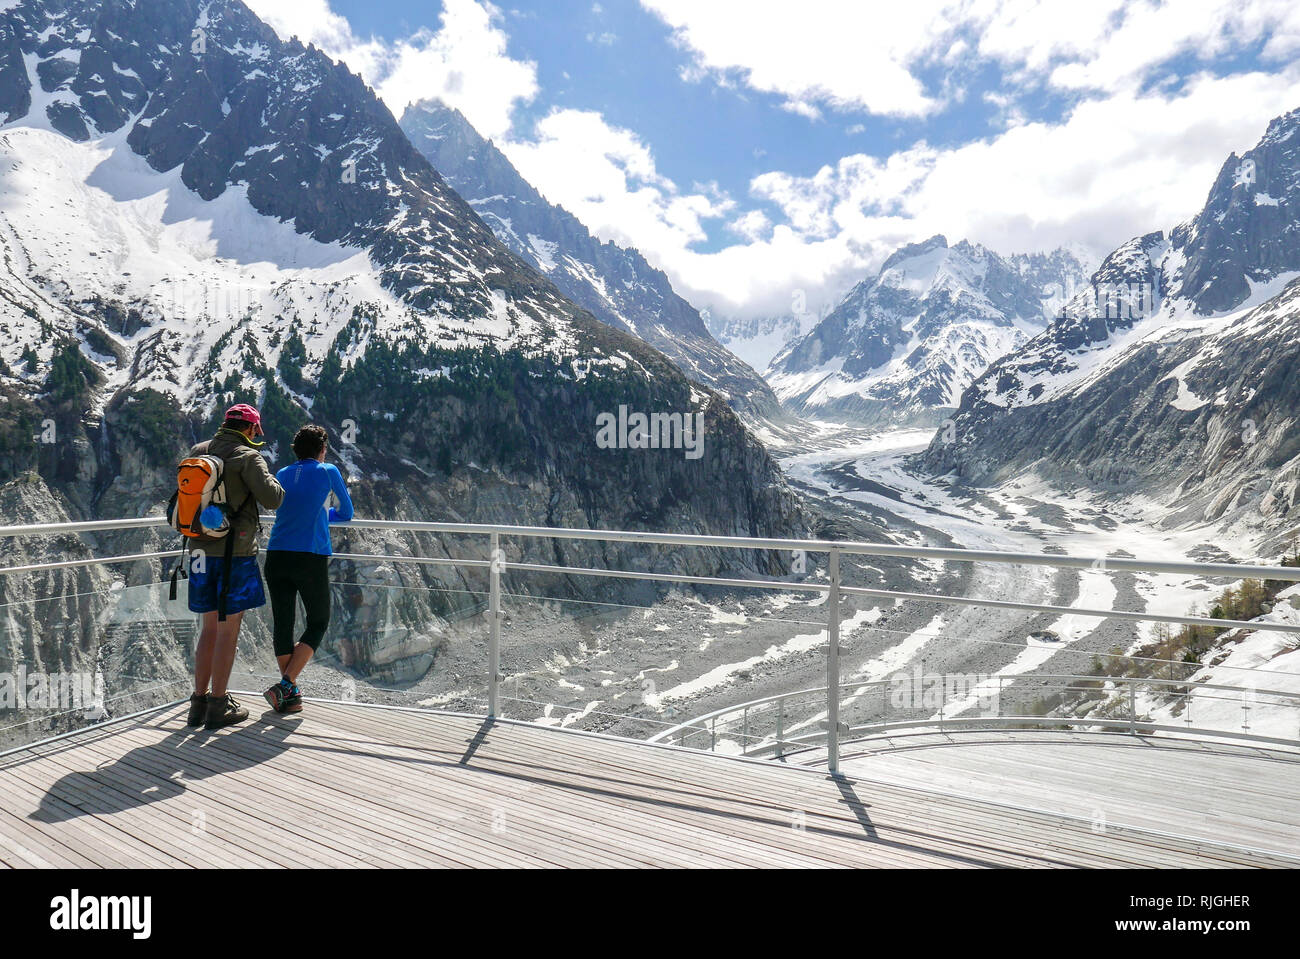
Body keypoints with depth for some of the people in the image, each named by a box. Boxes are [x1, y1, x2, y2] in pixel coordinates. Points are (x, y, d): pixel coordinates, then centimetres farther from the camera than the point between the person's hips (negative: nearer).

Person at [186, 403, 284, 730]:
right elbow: (271, 498, -17)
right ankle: (218, 706, 7)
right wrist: (275, 485, 3)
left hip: (203, 550, 6)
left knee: (209, 627, 16)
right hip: (235, 553, -6)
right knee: (228, 629, 1)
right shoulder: (247, 456, -9)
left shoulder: (197, 452, 11)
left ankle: (199, 702, 21)